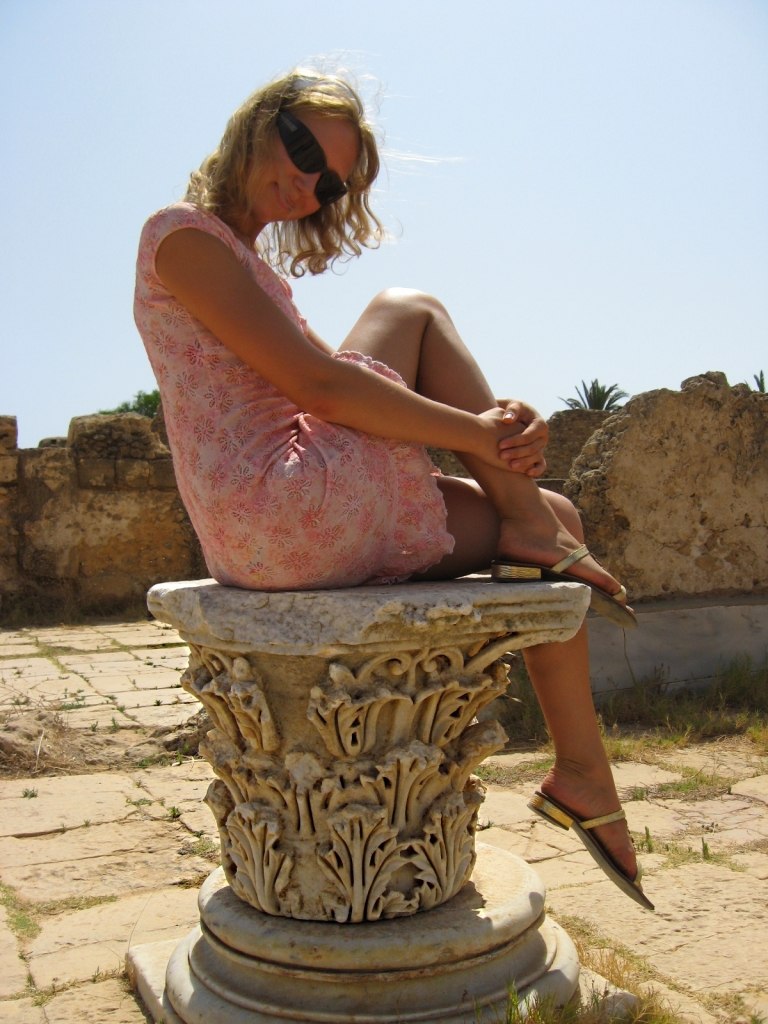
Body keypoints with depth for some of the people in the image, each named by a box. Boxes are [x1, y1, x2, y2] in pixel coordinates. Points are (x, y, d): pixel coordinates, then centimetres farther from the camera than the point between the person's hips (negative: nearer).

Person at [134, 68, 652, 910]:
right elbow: (317, 383, -16)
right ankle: (531, 535, -1)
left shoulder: (247, 262, 25)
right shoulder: (184, 233, -4)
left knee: (555, 522, 6)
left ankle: (580, 773, 11)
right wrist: (478, 435, -12)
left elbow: (331, 397, 13)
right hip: (281, 512, -9)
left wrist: (497, 427, -3)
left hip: (280, 532, 9)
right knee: (410, 314, -4)